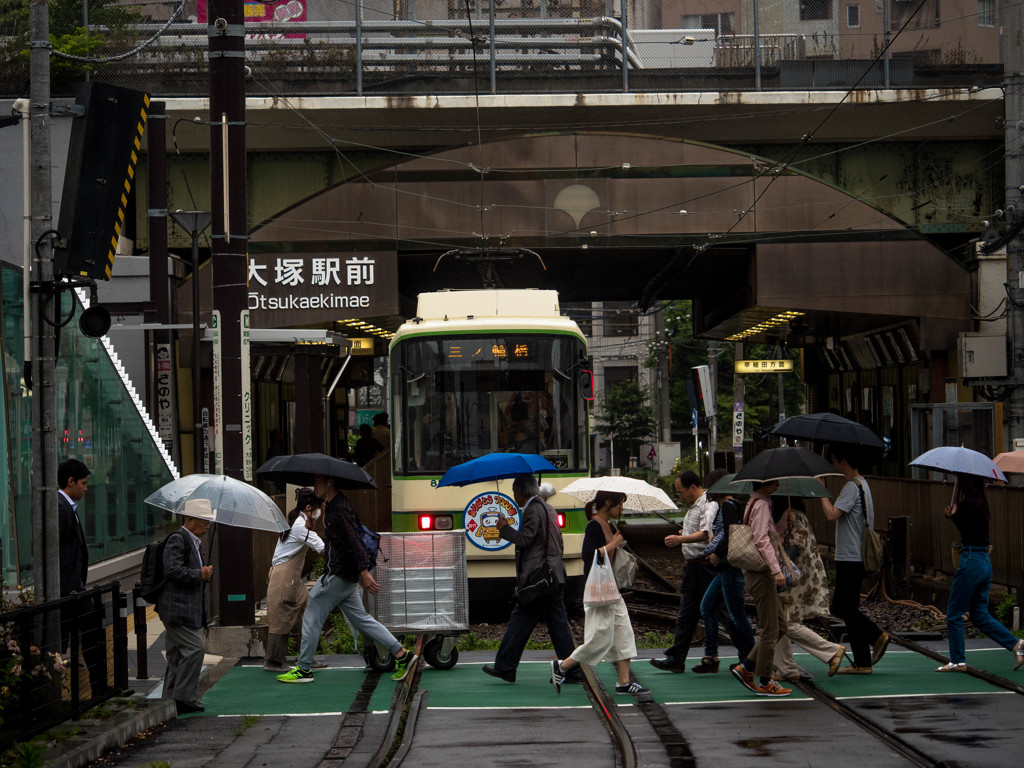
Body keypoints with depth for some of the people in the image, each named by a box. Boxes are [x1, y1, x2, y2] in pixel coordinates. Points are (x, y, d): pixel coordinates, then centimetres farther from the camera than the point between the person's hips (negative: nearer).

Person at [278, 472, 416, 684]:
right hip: (338, 572, 10)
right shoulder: (331, 506, 14)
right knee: (360, 619, 11)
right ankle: (401, 654, 10)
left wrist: (364, 571, -29)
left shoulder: (341, 508, -18)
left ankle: (303, 668, 4)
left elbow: (355, 540, -25)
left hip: (340, 574, -10)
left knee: (312, 617, -2)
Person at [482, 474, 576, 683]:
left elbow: (525, 538, -18)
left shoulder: (533, 510, -11)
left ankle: (504, 667, 0)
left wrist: (505, 529, -5)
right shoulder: (548, 509, 19)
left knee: (520, 621, -4)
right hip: (555, 576, 9)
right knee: (558, 624, 7)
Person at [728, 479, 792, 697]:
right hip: (761, 574, -10)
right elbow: (761, 540, -22)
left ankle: (745, 667, 13)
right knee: (770, 630, -5)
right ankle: (764, 683, 0)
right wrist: (776, 570, -26)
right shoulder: (761, 504, -14)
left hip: (756, 573, 10)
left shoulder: (754, 503, 17)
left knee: (779, 626, 13)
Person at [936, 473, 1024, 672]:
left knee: (954, 614, 2)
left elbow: (968, 533, -17)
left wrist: (954, 516, -5)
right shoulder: (981, 503, 12)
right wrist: (955, 518, 12)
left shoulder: (967, 503, -14)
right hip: (985, 562, 9)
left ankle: (957, 661, 5)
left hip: (971, 561, -9)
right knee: (980, 615, 15)